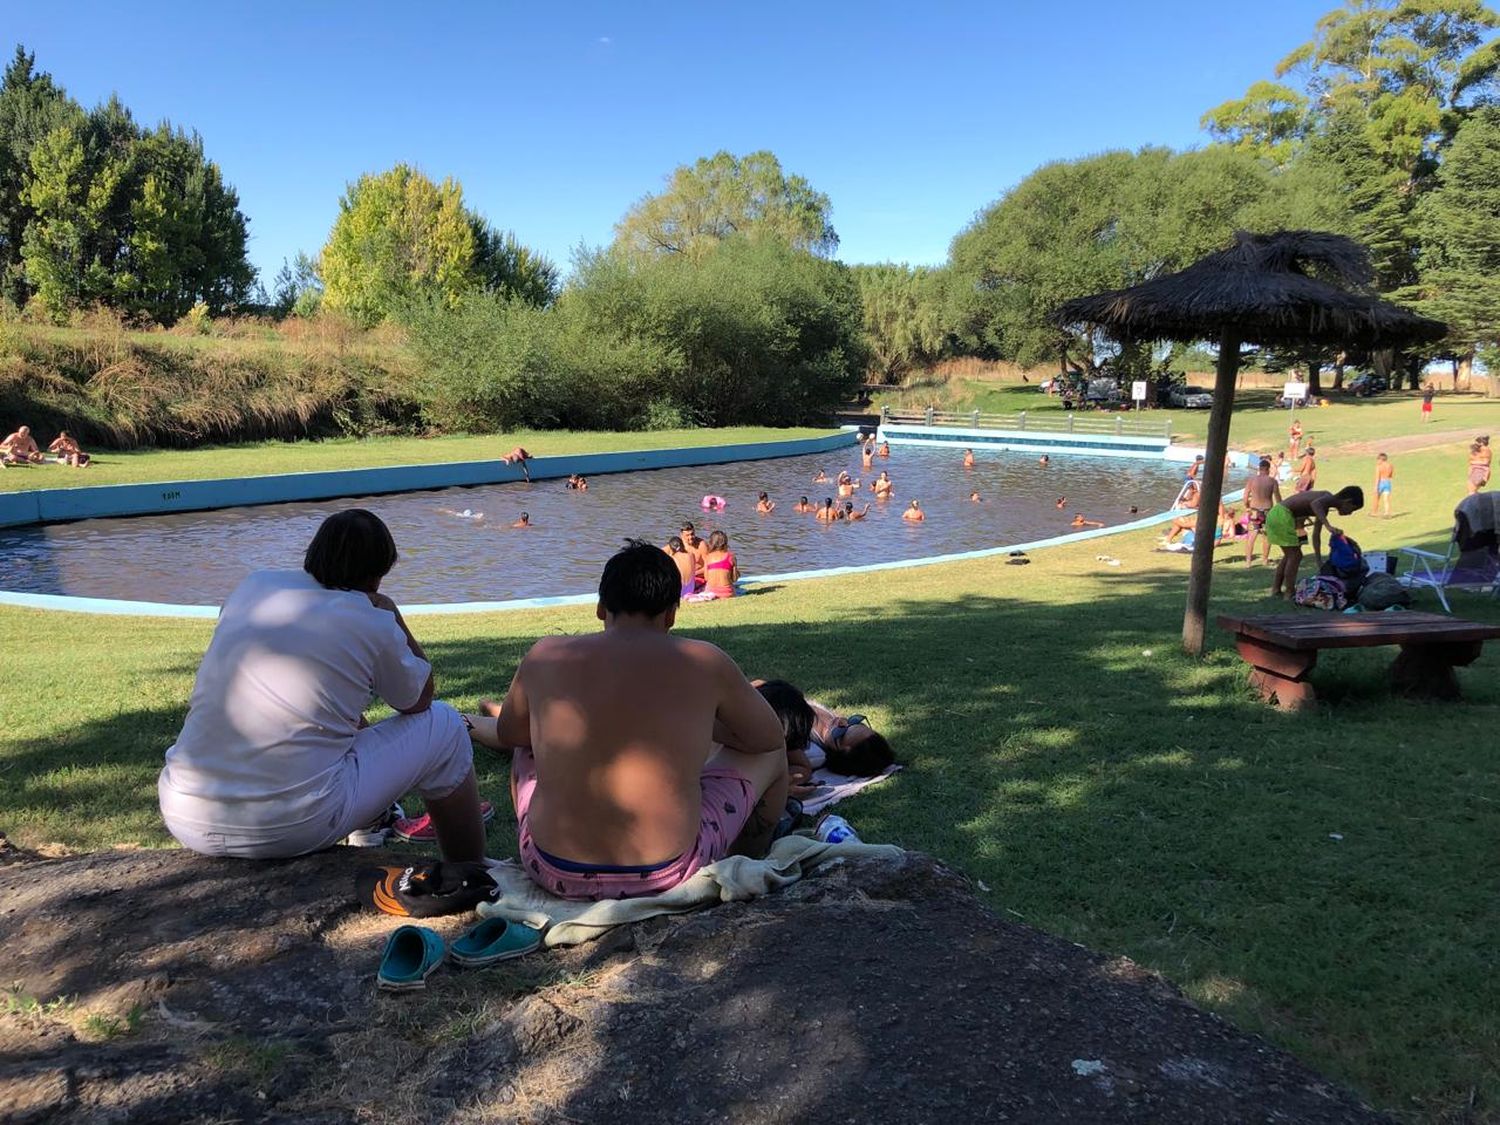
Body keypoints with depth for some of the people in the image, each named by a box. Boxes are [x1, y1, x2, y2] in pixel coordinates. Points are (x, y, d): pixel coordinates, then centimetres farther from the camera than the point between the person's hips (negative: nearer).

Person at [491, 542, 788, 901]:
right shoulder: (702, 662, -7)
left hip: (554, 877, 3)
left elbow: (507, 733, 18)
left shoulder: (545, 655, -1)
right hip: (665, 878, -2)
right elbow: (770, 736, 9)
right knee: (771, 752, 20)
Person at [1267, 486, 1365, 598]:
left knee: (1290, 556, 21)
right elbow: (1314, 504, -33)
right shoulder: (1331, 498, -8)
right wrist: (1328, 526, -39)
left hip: (1275, 514, 10)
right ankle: (1290, 594, 4)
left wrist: (1319, 561, 23)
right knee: (1295, 556, -1)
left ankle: (1276, 590, 26)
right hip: (1282, 515, -10)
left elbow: (1316, 535, 24)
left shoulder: (1324, 508, 19)